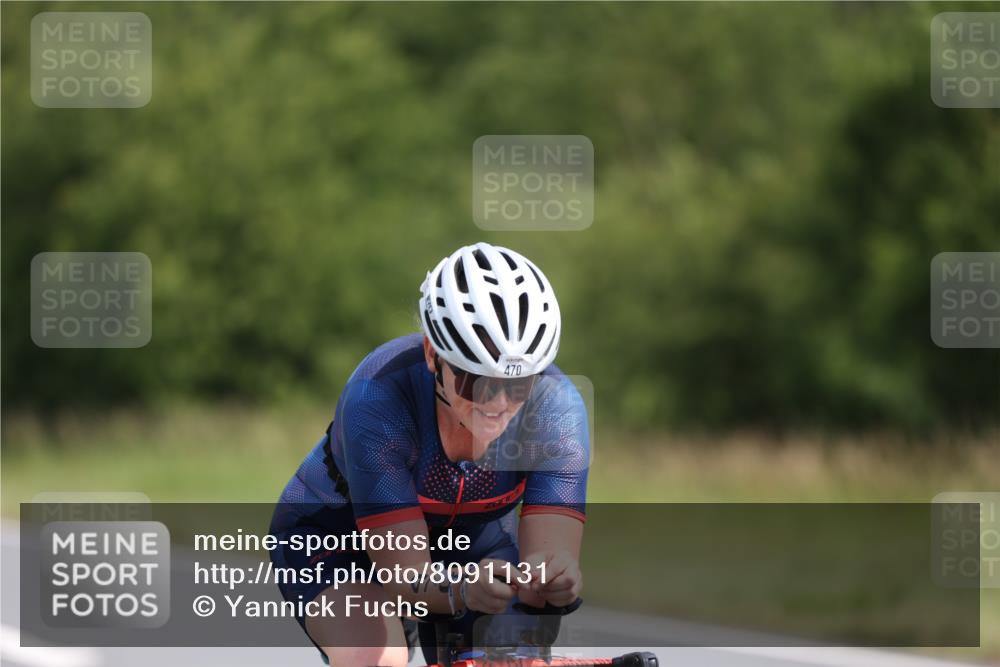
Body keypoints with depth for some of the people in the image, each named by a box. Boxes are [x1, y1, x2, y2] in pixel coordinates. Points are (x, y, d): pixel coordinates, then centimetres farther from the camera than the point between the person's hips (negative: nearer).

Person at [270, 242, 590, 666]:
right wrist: (462, 591, -60)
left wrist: (555, 580, -57)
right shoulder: (378, 397, -36)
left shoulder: (557, 406, -28)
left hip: (472, 542, 4)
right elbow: (406, 580, -38)